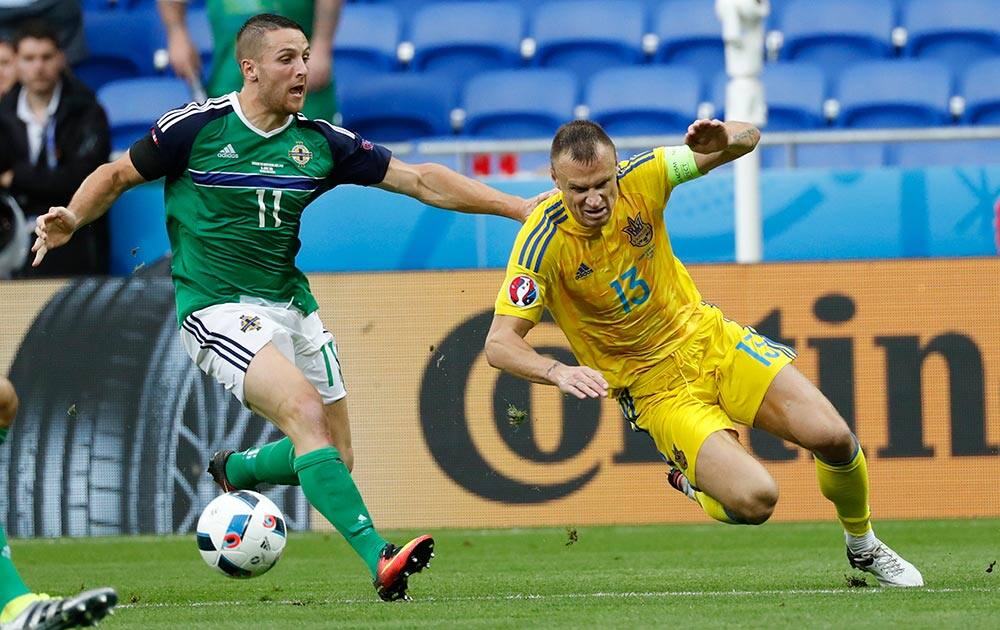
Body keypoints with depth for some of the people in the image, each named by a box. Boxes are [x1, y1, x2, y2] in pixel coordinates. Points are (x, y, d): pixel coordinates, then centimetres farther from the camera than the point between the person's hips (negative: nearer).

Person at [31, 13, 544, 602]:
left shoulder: (321, 142, 3)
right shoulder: (197, 127, -8)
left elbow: (420, 180, 3)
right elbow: (116, 176, 4)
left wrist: (520, 206, -3)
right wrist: (71, 219, -16)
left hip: (290, 302, 6)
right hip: (217, 307, -6)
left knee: (335, 458, 4)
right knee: (305, 409, -27)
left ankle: (235, 468, 36)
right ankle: (378, 557, -34)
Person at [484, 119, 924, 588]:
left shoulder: (641, 178, -12)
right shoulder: (543, 242, -21)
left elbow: (749, 137, -4)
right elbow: (499, 344, -25)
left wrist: (725, 139, -29)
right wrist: (557, 371, -44)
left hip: (707, 337, 4)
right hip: (654, 386, -4)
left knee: (832, 437, -11)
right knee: (754, 500, -23)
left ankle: (863, 545, 19)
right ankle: (695, 483, 14)